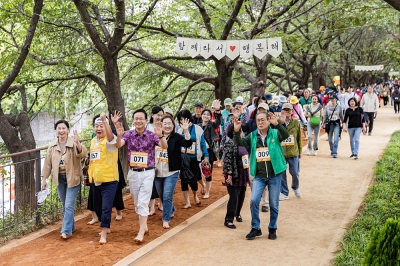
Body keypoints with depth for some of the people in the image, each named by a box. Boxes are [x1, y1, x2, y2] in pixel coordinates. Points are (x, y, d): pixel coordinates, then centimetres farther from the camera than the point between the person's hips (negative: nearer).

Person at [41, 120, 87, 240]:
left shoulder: (73, 143, -11)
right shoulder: (52, 146, 3)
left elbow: (82, 154, -30)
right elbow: (48, 163, 8)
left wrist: (77, 142, -48)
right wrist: (44, 178, 5)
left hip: (72, 178, -5)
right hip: (59, 178, 5)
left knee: (69, 205, -9)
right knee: (65, 205, 14)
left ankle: (66, 230, -5)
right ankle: (71, 226, 29)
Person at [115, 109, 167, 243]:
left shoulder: (152, 135, -8)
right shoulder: (129, 134, -2)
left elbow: (165, 147, -21)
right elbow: (118, 145, -18)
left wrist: (160, 135, -41)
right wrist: (119, 136, -40)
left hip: (147, 173, -3)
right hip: (133, 173, 4)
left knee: (143, 202, -9)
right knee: (137, 202, 13)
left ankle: (141, 232, -7)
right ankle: (144, 226, 29)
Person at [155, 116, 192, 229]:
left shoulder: (176, 137, -7)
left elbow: (188, 144, -24)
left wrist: (186, 131, -36)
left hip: (171, 172, -4)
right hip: (158, 172, 4)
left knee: (167, 196, -11)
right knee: (162, 197, 18)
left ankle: (166, 220, -1)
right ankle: (171, 211, 43)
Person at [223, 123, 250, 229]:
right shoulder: (230, 143, -13)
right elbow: (227, 160, -19)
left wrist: (247, 175, 19)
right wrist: (229, 174, -23)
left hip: (243, 175, 8)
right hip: (235, 176, -8)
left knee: (241, 196, 16)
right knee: (234, 198, -9)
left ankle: (237, 214, 37)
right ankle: (228, 220, -2)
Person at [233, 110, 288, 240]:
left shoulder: (275, 133, -3)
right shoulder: (253, 136, 4)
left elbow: (286, 135, -23)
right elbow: (240, 142, -7)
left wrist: (277, 124, -40)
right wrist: (236, 131, -26)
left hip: (274, 175, -1)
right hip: (259, 176, 2)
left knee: (274, 204, 7)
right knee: (254, 201, -10)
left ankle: (272, 229, 26)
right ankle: (255, 228, 7)